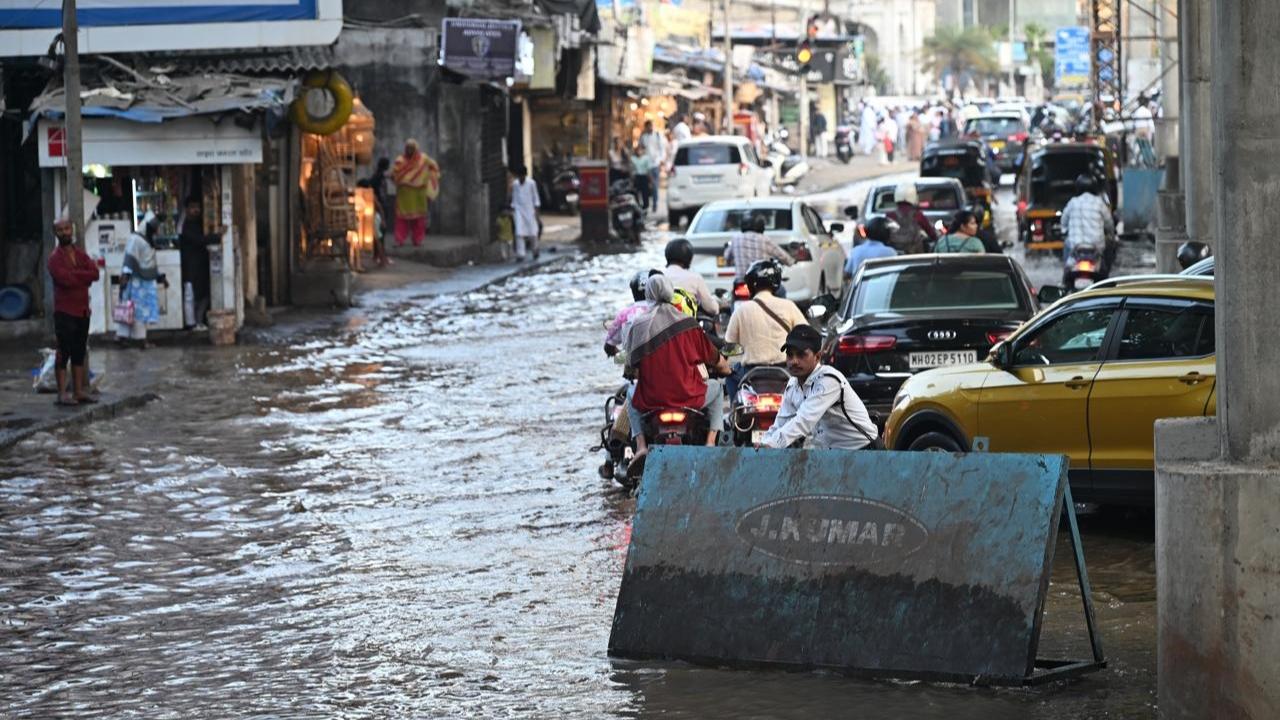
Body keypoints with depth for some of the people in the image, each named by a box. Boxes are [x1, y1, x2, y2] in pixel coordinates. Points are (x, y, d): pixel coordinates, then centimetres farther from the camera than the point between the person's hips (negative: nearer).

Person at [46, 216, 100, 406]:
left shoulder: (81, 254, 14)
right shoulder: (55, 257, -6)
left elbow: (95, 273, -1)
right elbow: (64, 279, -21)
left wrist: (75, 274, -11)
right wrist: (84, 277, -7)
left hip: (82, 310, 7)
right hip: (65, 311, -7)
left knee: (79, 353, 10)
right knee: (63, 352, -8)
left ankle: (79, 391, 16)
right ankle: (62, 393, -7)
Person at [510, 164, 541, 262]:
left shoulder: (531, 183, -5)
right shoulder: (515, 184, 1)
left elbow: (535, 198, 2)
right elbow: (514, 198, 10)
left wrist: (536, 210, -2)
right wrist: (513, 210, 7)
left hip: (530, 210, -1)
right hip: (519, 211, 1)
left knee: (532, 232, 2)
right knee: (520, 233, -9)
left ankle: (535, 249, 29)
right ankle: (520, 255, -9)